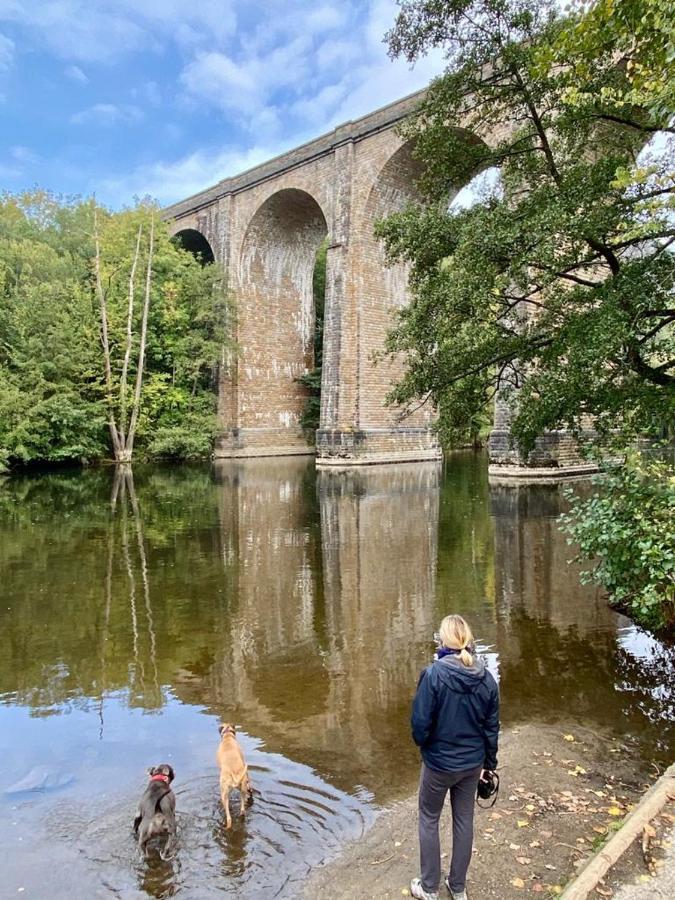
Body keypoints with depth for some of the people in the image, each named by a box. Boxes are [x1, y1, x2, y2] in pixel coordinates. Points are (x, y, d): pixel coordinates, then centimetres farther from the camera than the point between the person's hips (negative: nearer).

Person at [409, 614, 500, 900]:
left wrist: (422, 743, 2)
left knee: (429, 820, 18)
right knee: (464, 820, 20)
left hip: (439, 763, -4)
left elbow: (420, 722, -20)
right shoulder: (486, 678, -10)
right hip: (472, 764, 4)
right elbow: (491, 727, 0)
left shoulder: (433, 674, -25)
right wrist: (489, 763, 14)